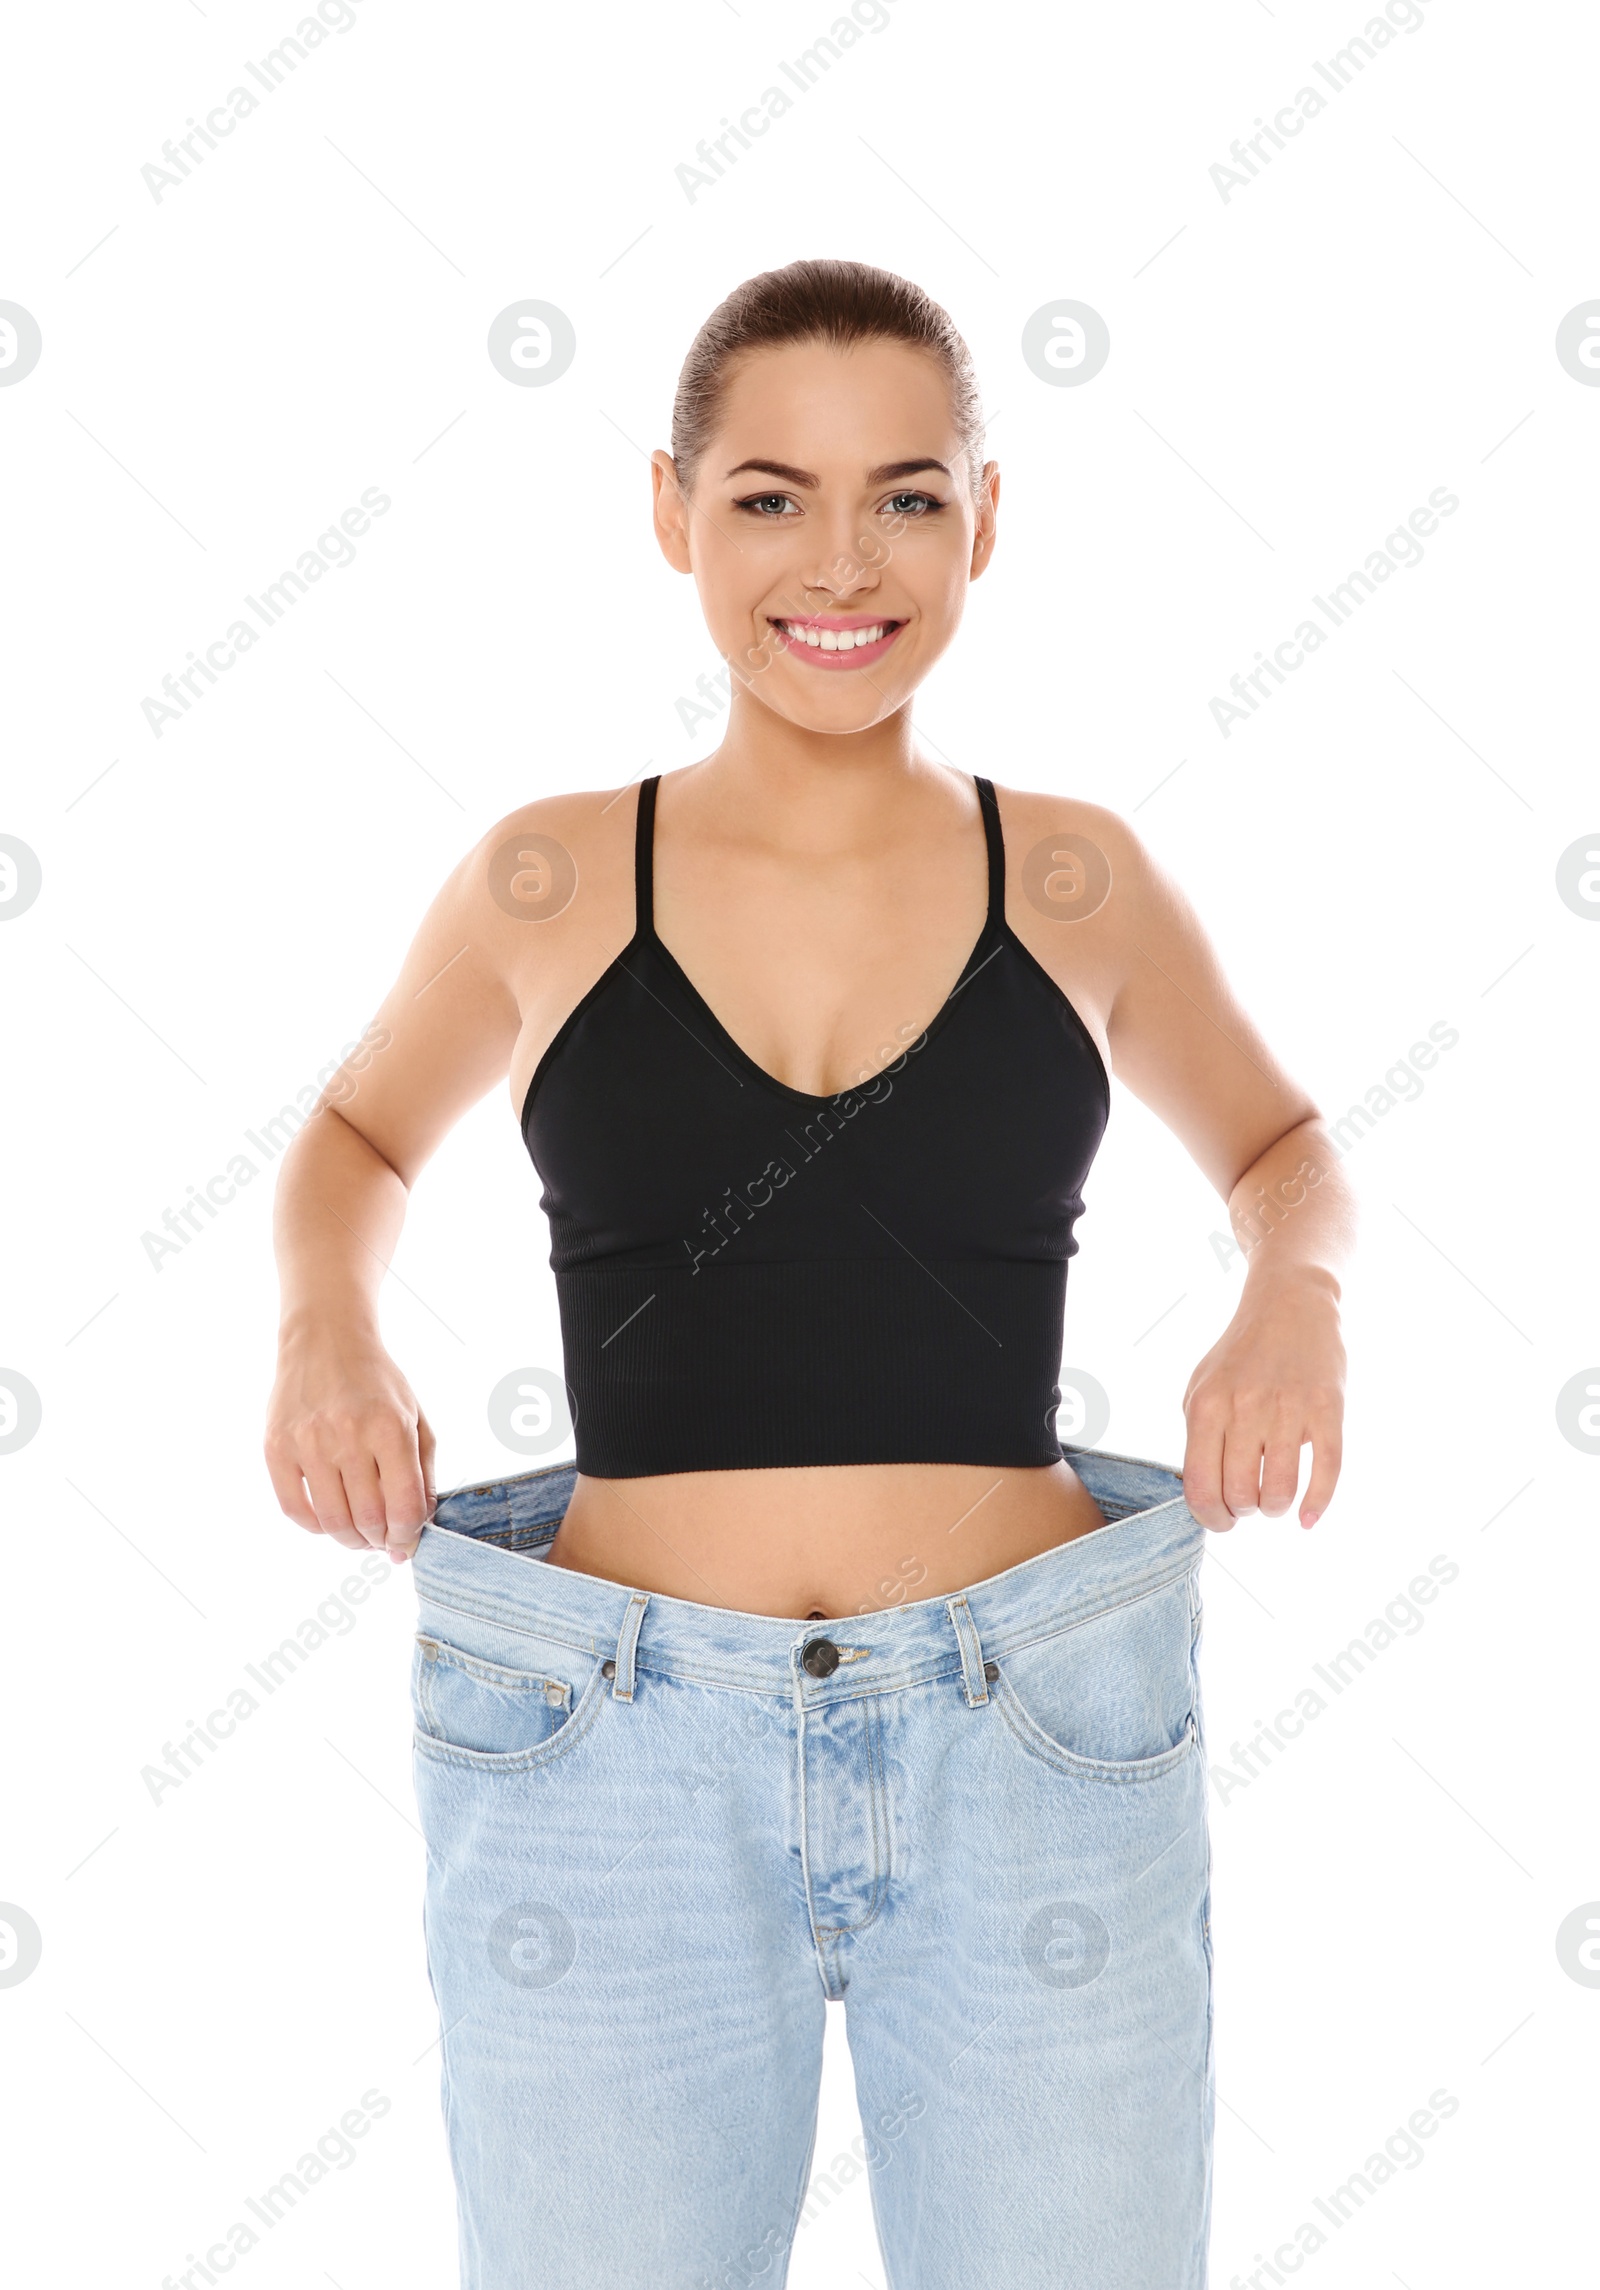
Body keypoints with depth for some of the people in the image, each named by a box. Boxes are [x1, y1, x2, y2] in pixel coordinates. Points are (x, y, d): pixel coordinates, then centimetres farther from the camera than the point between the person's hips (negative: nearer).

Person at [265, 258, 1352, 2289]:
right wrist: (323, 1323, -1)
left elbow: (1277, 1142, 20)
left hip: (1039, 1755, 1)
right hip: (620, 1770, 0)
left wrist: (1293, 1290, -2)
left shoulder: (1077, 883, 3)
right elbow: (358, 1137, 20)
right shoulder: (550, 883, 2)